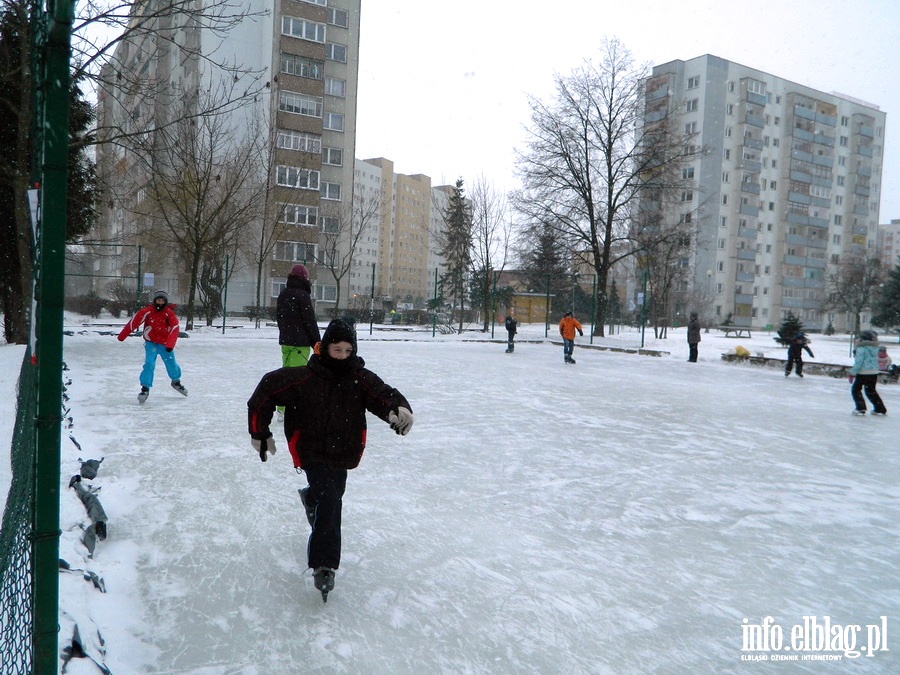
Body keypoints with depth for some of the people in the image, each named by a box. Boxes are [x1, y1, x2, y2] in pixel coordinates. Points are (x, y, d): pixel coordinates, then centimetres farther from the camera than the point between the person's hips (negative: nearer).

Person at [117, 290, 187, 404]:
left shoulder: (169, 313, -10)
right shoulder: (147, 311, -10)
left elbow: (175, 329, -17)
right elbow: (134, 321, -8)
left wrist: (170, 344, -28)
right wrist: (123, 335, -10)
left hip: (165, 344, 1)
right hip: (151, 343, -1)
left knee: (172, 364, 7)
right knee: (149, 364, -16)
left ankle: (176, 382, 35)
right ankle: (145, 388, -7)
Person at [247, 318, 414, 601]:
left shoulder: (361, 378, -12)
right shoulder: (303, 378, -18)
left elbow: (384, 395, -24)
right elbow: (266, 390, -9)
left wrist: (399, 409, -49)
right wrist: (260, 432, -4)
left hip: (343, 452, 4)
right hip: (311, 451, -4)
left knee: (332, 494, 22)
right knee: (329, 499, -19)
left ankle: (311, 498, 59)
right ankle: (324, 565, -10)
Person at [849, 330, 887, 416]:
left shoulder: (862, 348, -15)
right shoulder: (875, 348, 9)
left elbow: (858, 362, -17)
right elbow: (875, 360, 17)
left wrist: (852, 373, -13)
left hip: (863, 373, -8)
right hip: (874, 373, 8)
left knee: (855, 390, 5)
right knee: (871, 391, 20)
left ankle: (861, 408, -4)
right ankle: (880, 409, 23)